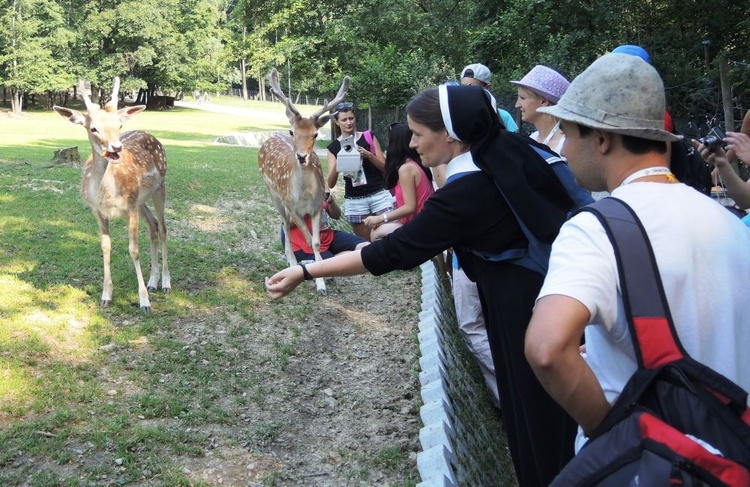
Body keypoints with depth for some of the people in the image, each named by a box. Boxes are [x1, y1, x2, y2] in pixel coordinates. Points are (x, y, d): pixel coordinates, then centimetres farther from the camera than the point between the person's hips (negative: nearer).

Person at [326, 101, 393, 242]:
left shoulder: (369, 137, 3)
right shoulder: (333, 147, 4)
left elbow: (384, 167, 2)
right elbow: (331, 184, -2)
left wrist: (368, 155, -15)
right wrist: (337, 163, -19)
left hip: (379, 194, -1)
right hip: (355, 201, 1)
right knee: (365, 242, 3)